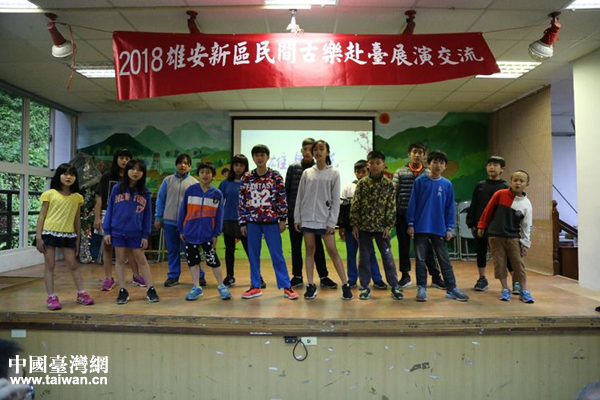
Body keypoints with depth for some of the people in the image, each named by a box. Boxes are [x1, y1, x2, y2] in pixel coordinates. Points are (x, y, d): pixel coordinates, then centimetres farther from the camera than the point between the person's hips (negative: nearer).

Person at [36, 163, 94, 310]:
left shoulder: (77, 197, 6)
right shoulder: (49, 194, -2)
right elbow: (42, 216, -1)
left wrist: (77, 239, 11)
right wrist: (38, 237, -7)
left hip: (68, 235, 2)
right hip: (49, 233, -2)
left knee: (73, 265, 6)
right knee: (50, 265, 3)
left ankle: (81, 294, 12)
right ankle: (51, 297, 9)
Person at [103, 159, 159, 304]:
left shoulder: (145, 193, -2)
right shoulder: (117, 188, -3)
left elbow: (147, 215, 0)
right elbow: (109, 209, 1)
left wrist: (146, 235, -3)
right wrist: (107, 231, -1)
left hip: (136, 233, 0)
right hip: (117, 231, 1)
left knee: (141, 260, 8)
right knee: (120, 260, 9)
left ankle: (151, 290, 13)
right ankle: (122, 291, 19)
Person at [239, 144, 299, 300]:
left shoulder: (276, 177, -1)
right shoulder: (246, 178, 4)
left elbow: (282, 199, 0)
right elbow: (242, 201, 6)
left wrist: (282, 219, -5)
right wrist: (242, 223, 3)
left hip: (271, 220, -2)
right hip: (252, 221, 2)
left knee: (277, 254, 2)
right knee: (253, 255, 8)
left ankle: (286, 286, 10)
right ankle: (255, 287, 19)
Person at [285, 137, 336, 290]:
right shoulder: (293, 168, 5)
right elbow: (286, 190, 7)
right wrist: (285, 209, 2)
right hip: (294, 213, 2)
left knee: (317, 246, 4)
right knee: (296, 246, 8)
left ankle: (324, 277, 12)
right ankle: (297, 277, 19)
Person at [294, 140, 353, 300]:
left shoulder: (334, 173, 1)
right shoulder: (306, 173, 8)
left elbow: (336, 199, -2)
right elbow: (300, 197, 9)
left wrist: (332, 222, -8)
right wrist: (297, 218, 3)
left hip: (325, 219, -3)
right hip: (307, 218, 3)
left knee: (332, 251, -2)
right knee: (310, 251, 6)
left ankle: (345, 285, 6)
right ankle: (311, 285, 13)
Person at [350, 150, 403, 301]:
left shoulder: (389, 184, 0)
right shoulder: (362, 183, 0)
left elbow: (391, 207, -1)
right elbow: (355, 205, -1)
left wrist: (388, 226, -7)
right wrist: (354, 225, -5)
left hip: (381, 226, 0)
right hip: (363, 226, 1)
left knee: (388, 256, 4)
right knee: (364, 257, 8)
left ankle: (395, 286, 15)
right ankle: (364, 287, 18)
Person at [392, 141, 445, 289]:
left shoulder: (428, 174, 5)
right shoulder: (400, 172, 3)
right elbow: (394, 194, 3)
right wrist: (393, 215, -1)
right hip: (403, 215, 0)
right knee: (404, 246, 7)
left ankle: (435, 277, 14)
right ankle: (405, 276, 20)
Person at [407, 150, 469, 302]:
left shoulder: (447, 185, 2)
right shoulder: (420, 181, -3)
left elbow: (450, 208, 6)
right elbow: (412, 203, -2)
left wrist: (449, 228, 2)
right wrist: (410, 224, -5)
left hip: (439, 228, 2)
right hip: (421, 227, -1)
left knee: (445, 260, 8)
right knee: (421, 260, 6)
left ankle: (451, 289, 17)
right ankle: (421, 288, 16)